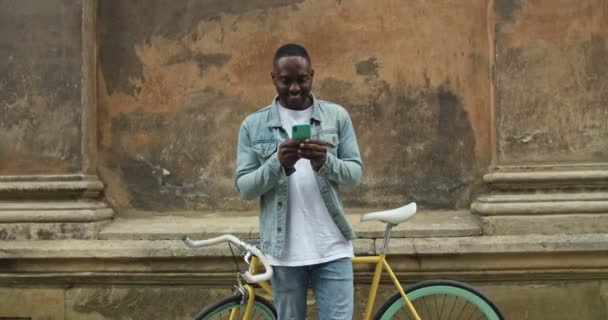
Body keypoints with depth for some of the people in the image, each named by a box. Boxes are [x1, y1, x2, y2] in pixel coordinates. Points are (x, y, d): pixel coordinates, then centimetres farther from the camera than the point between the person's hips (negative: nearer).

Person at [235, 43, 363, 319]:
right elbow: (244, 188, -3)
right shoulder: (253, 125, 1)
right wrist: (278, 164, -22)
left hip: (331, 248, 0)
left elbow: (355, 174, -1)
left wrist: (325, 161, -22)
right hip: (284, 250, 0)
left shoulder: (337, 116, 3)